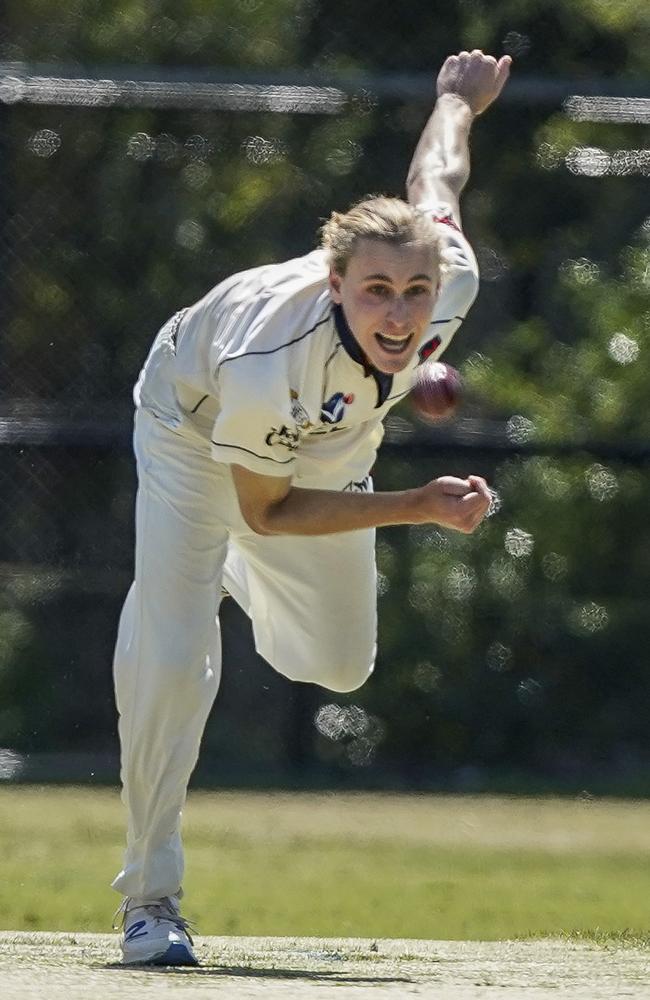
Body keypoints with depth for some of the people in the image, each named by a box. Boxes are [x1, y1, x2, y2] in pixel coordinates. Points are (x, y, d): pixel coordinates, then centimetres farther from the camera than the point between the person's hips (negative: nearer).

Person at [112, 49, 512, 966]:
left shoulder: (451, 283, -36)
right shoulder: (270, 361, -47)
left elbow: (435, 183, -12)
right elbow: (265, 511, -28)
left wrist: (460, 98, 11)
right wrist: (417, 508, -35)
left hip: (330, 436, 5)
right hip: (197, 427, -5)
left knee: (337, 666, 15)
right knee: (172, 661, -18)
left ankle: (233, 575, 49)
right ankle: (150, 901, -4)